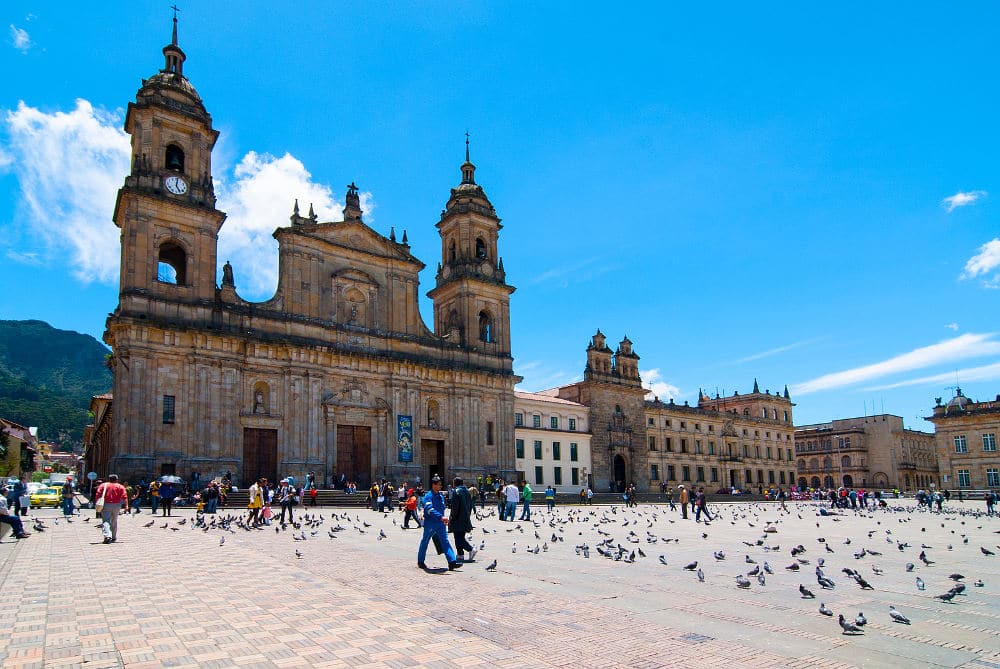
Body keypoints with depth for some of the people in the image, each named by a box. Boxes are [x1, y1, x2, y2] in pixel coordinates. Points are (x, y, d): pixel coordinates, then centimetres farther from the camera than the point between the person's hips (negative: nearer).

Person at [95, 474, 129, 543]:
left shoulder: (103, 485, 9)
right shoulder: (120, 487, 7)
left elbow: (98, 494, -2)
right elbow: (124, 496, -3)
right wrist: (126, 506, -5)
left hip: (106, 505, -1)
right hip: (116, 505, 1)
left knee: (106, 521, -6)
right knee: (114, 521, 15)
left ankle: (107, 536, -27)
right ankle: (114, 538, 21)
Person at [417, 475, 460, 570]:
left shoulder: (441, 496, 11)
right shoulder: (428, 496, -14)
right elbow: (430, 510, -28)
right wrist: (441, 517, -38)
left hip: (440, 523, 6)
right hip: (430, 524, -6)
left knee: (445, 541, -4)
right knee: (425, 542, 9)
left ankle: (452, 562, -10)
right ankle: (420, 561, 25)